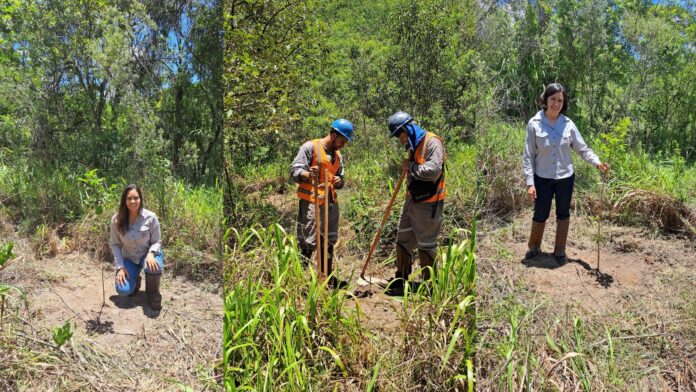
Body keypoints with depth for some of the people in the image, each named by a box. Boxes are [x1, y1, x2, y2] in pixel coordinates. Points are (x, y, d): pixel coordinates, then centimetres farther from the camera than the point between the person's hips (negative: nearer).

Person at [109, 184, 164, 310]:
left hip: (147, 254, -1)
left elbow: (157, 242, -10)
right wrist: (120, 266, -12)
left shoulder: (150, 217, -20)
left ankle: (153, 294, -3)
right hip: (128, 257, 1)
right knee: (123, 290, -19)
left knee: (154, 268, -37)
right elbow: (115, 244, -4)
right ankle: (135, 280, 20)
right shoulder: (117, 219, -15)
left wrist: (151, 254, -31)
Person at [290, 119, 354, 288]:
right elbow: (294, 170, -13)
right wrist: (307, 175, -35)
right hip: (311, 203, -8)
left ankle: (327, 278, 27)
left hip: (331, 203, 8)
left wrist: (339, 181, -2)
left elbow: (341, 180, 23)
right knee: (307, 244, -9)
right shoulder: (310, 147, -6)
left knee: (328, 242, 15)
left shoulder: (337, 155, 18)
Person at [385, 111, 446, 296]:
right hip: (412, 201, 9)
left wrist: (410, 166, -17)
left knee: (426, 246, 2)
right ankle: (400, 281, 23)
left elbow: (433, 171, -28)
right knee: (403, 241, 12)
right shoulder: (413, 145, 13)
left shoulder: (432, 142, -16)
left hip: (428, 204, -9)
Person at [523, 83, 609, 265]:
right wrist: (529, 182, -12)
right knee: (540, 215, 9)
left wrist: (597, 162, -18)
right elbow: (529, 156, -8)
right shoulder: (534, 124, -9)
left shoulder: (568, 124, -3)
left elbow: (582, 148, 0)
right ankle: (534, 247, 32)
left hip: (565, 177, 2)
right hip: (543, 178, -2)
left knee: (563, 214, 13)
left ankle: (560, 251, 29)